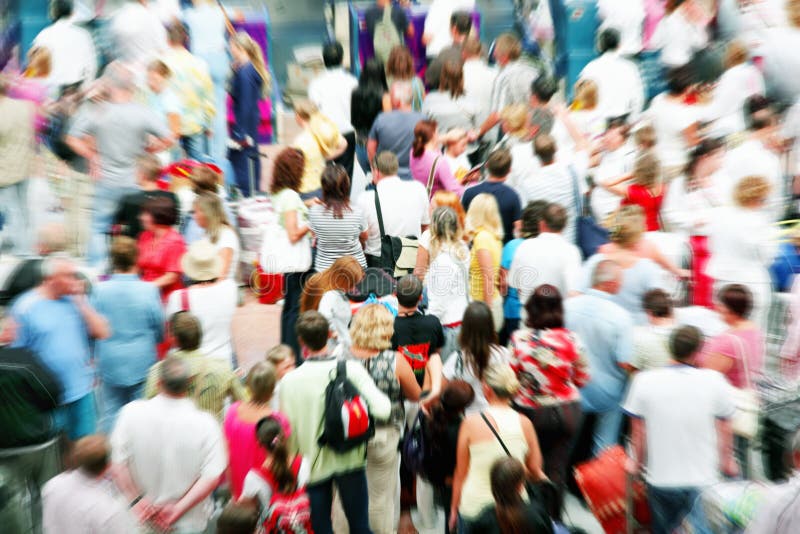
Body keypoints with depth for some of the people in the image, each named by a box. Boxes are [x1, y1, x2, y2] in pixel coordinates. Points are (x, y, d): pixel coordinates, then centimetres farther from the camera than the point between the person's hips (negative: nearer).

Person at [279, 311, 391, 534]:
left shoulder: (289, 380, -15)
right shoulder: (352, 369, -16)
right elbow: (382, 409, -21)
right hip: (350, 460, 0)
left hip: (313, 464, 0)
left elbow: (289, 430, -6)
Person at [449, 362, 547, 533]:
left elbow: (460, 473, -2)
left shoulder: (471, 423, -11)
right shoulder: (524, 423, -7)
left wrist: (454, 508, 11)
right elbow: (535, 470, 3)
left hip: (474, 507, -2)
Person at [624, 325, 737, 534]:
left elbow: (638, 431, -4)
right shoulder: (714, 381, -12)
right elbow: (724, 429, -1)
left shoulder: (644, 381, -11)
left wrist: (636, 462, 13)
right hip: (703, 479, -1)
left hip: (660, 479, 1)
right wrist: (727, 462, 17)